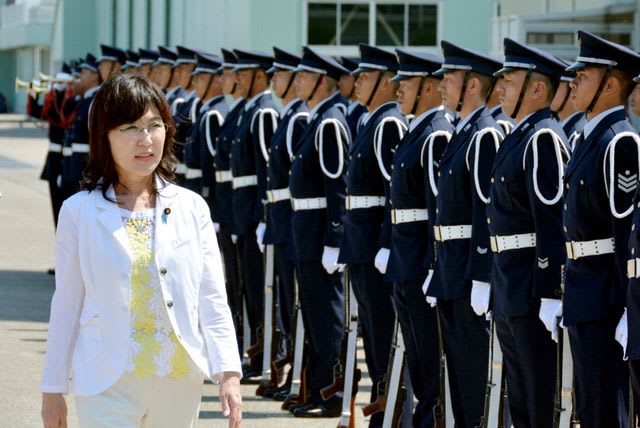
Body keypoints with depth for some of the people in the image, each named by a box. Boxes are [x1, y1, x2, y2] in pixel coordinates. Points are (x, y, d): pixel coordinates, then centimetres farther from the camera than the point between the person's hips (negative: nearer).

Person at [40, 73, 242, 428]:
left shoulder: (191, 208, 4)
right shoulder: (80, 212, 0)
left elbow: (213, 301, 4)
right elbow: (66, 306, 4)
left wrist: (229, 373, -7)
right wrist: (53, 389, 5)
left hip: (180, 383, 2)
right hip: (109, 385, -2)